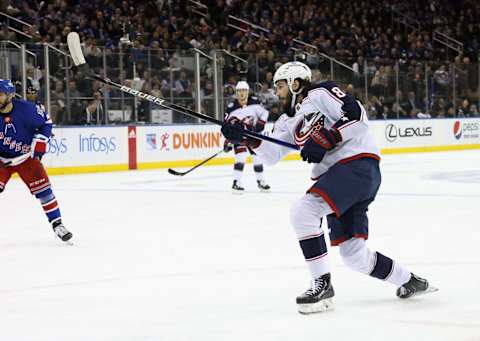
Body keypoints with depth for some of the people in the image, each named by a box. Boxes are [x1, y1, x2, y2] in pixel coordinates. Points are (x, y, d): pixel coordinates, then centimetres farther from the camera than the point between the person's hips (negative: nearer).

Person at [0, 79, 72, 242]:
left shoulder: (25, 109, -21)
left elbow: (46, 122, -5)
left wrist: (39, 144, -10)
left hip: (26, 156, -1)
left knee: (42, 188, -8)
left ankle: (57, 224, 3)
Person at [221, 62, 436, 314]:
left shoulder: (321, 93, -1)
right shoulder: (290, 121, 22)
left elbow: (357, 116, -13)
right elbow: (271, 154, 13)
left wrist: (325, 140, -18)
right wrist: (246, 138, 0)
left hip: (358, 164, -9)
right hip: (335, 176, 9)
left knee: (303, 211, -23)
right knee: (353, 255, 7)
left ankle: (322, 284, -16)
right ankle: (409, 281, 25)